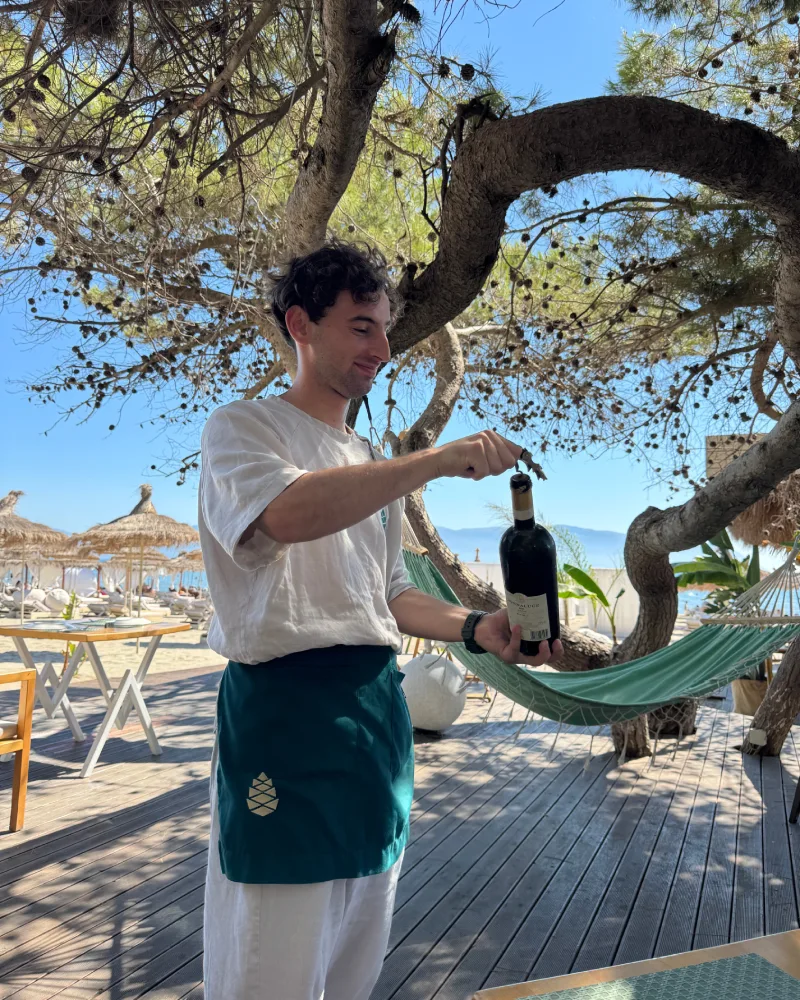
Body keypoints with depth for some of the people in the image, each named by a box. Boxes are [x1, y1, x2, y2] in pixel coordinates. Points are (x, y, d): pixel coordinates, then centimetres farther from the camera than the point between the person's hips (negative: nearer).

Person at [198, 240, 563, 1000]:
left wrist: (477, 629, 4)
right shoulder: (241, 428, -3)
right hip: (284, 709, -7)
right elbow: (288, 514, -27)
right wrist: (440, 460, -23)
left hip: (378, 707, 7)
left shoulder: (373, 465, 18)